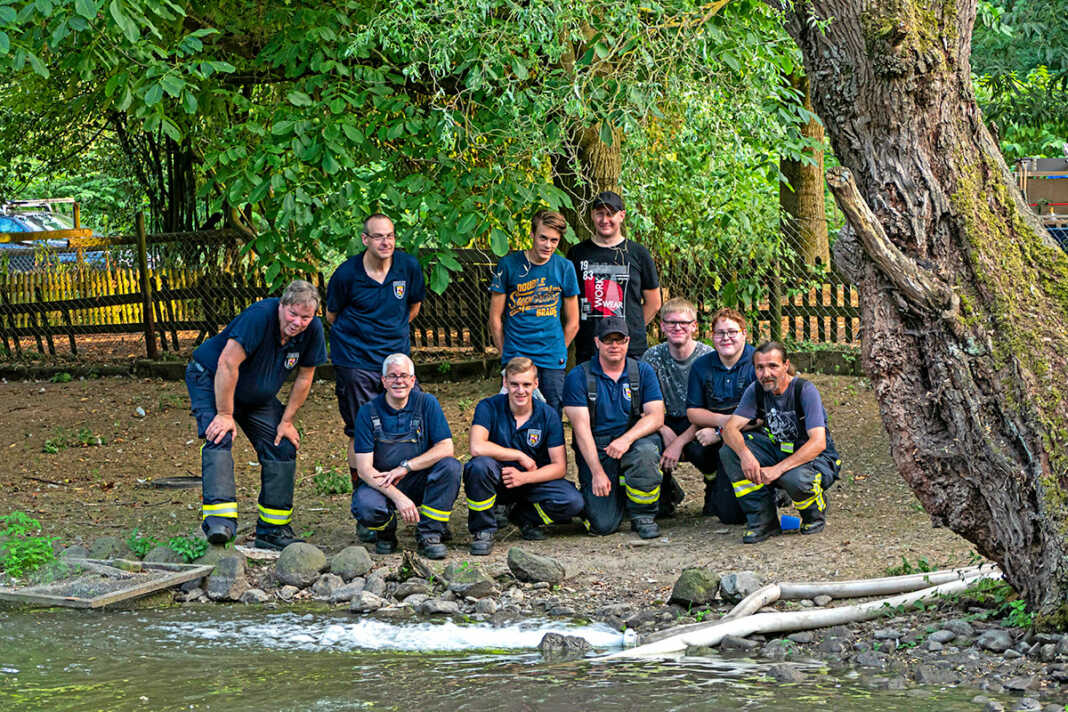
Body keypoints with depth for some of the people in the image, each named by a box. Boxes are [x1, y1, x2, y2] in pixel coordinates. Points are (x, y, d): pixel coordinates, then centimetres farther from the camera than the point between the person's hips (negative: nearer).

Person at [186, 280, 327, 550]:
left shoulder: (313, 330, -15)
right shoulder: (260, 316, -34)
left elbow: (304, 377, -2)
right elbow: (227, 364, -34)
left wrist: (286, 421, -2)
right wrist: (225, 415, -31)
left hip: (258, 395, 7)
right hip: (210, 380, -7)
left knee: (283, 447, 0)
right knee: (219, 439, -27)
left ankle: (273, 528, 9)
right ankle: (219, 520, -40)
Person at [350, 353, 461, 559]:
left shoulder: (427, 403, -4)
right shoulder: (368, 412, -8)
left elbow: (446, 448, -12)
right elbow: (364, 469, -14)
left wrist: (405, 467, -22)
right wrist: (398, 497, -27)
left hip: (419, 482, 1)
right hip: (381, 485, -1)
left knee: (450, 466, -27)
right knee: (365, 507, -34)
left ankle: (429, 534, -15)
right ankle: (386, 532, 4)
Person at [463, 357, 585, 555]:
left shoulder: (548, 415, -6)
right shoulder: (489, 407, -12)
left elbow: (560, 466, -8)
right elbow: (477, 448, -28)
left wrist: (524, 477, -24)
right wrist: (520, 456, -21)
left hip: (534, 480, 2)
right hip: (498, 480, -2)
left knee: (573, 502, -25)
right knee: (480, 465, -37)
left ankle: (524, 516, 7)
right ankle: (483, 531, -14)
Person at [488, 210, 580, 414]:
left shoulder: (565, 268, 4)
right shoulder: (508, 265, -1)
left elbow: (572, 323, 11)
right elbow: (495, 317, 5)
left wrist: (557, 352, 7)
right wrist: (506, 354, 4)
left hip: (552, 360, 1)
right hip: (516, 357, -1)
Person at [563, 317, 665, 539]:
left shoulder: (643, 372, 4)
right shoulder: (578, 377, -3)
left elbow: (656, 416, -5)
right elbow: (581, 426, -9)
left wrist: (627, 438, -24)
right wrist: (597, 472, -19)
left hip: (635, 440, 1)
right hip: (595, 450, -1)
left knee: (646, 451, -37)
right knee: (603, 525, -16)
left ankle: (642, 516, -11)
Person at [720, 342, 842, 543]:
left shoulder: (805, 390, -21)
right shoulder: (756, 391, -6)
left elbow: (818, 443, -30)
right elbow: (730, 428, -14)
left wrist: (778, 469, -38)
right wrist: (745, 454, -37)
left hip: (816, 458, -5)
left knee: (795, 479, -40)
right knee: (729, 451, -16)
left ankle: (815, 514, -1)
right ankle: (763, 520, -11)